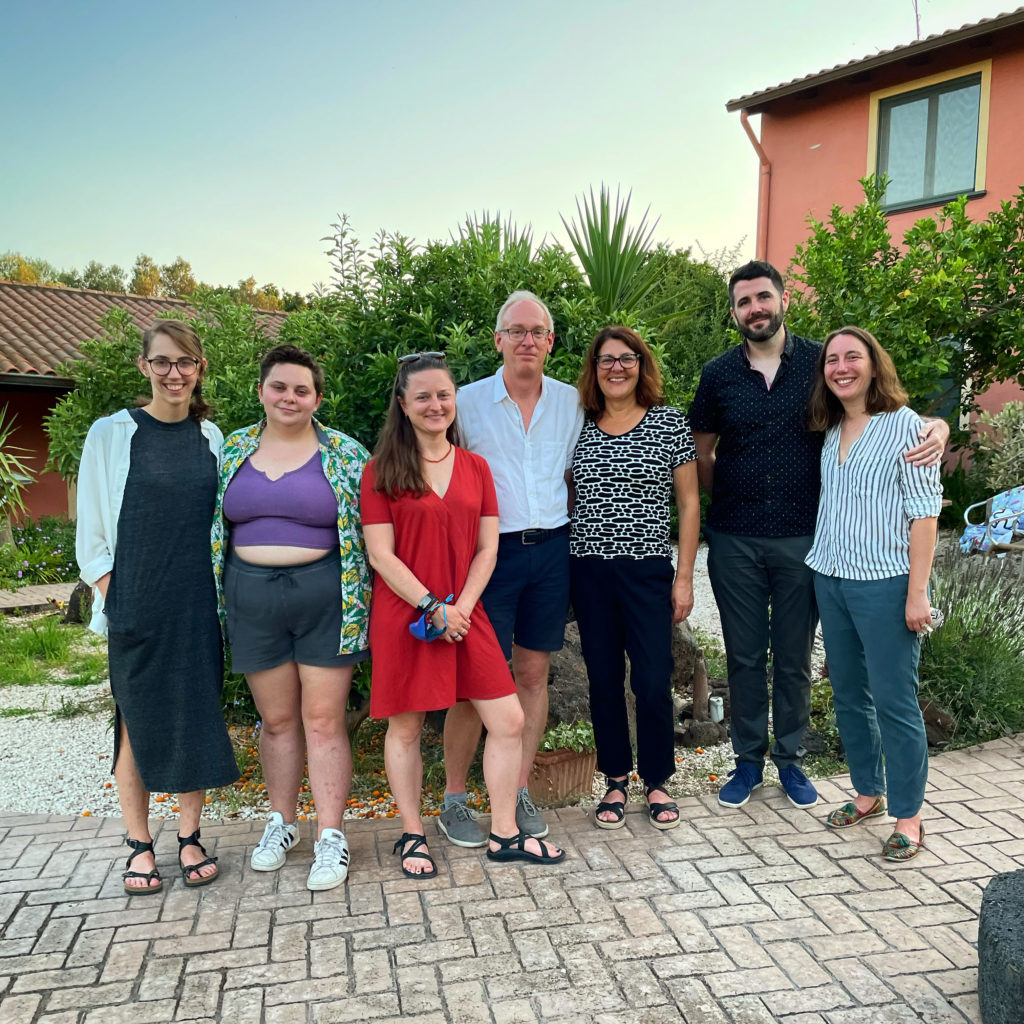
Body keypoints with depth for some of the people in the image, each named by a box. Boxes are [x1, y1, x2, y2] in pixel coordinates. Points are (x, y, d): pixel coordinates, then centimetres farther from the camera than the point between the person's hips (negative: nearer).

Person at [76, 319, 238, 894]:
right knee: (138, 722, 5)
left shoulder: (212, 438, 7)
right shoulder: (111, 435, 0)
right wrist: (112, 598, -8)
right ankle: (140, 846, 21)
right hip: (137, 608, -2)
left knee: (197, 717, 7)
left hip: (200, 605, 2)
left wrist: (222, 592, 4)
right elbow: (91, 529, 0)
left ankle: (190, 838, 22)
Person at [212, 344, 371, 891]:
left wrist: (361, 600, -5)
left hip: (325, 597, -3)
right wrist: (218, 595, 9)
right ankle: (281, 821, 30)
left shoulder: (344, 453, 0)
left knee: (323, 719, 1)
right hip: (252, 596, 3)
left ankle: (331, 836, 12)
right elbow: (214, 524, 14)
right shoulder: (234, 449, 9)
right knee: (278, 719, 12)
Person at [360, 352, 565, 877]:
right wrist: (433, 608, -14)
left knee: (509, 720, 2)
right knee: (405, 727, 7)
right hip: (404, 616, -3)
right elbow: (380, 555, -8)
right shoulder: (382, 471, -3)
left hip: (465, 614, 4)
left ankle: (504, 833, 18)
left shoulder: (475, 467, 9)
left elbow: (487, 548, 5)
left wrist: (462, 606, -8)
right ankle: (412, 835, 27)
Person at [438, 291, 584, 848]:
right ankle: (453, 799, 14)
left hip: (551, 549, 3)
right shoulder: (467, 401, -1)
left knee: (533, 672, 9)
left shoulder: (571, 402, 8)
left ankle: (518, 792, 22)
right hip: (490, 550, -3)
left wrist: (575, 538, 10)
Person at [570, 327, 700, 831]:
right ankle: (616, 782, 26)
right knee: (604, 680, 9)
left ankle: (656, 782, 22)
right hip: (589, 569, 2)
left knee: (654, 681, 0)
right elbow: (566, 498, 13)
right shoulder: (580, 428, 7)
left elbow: (689, 502, 3)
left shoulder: (669, 422, 2)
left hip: (647, 570, -2)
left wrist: (684, 577, -2)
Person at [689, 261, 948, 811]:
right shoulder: (718, 374, 3)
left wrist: (934, 426, -16)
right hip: (735, 542, 1)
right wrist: (730, 501, 5)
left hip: (802, 538, -1)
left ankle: (790, 758, 28)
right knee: (744, 655, 10)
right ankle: (748, 758, 26)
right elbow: (700, 452, 12)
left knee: (794, 656, 11)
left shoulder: (819, 361, 0)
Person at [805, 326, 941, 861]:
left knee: (894, 701, 0)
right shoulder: (831, 432, 11)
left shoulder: (903, 424, -7)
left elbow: (924, 511, -10)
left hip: (885, 583, -6)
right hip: (831, 580, 6)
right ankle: (868, 793, 30)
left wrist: (917, 593, -14)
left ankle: (908, 818, 15)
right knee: (848, 696, 14)